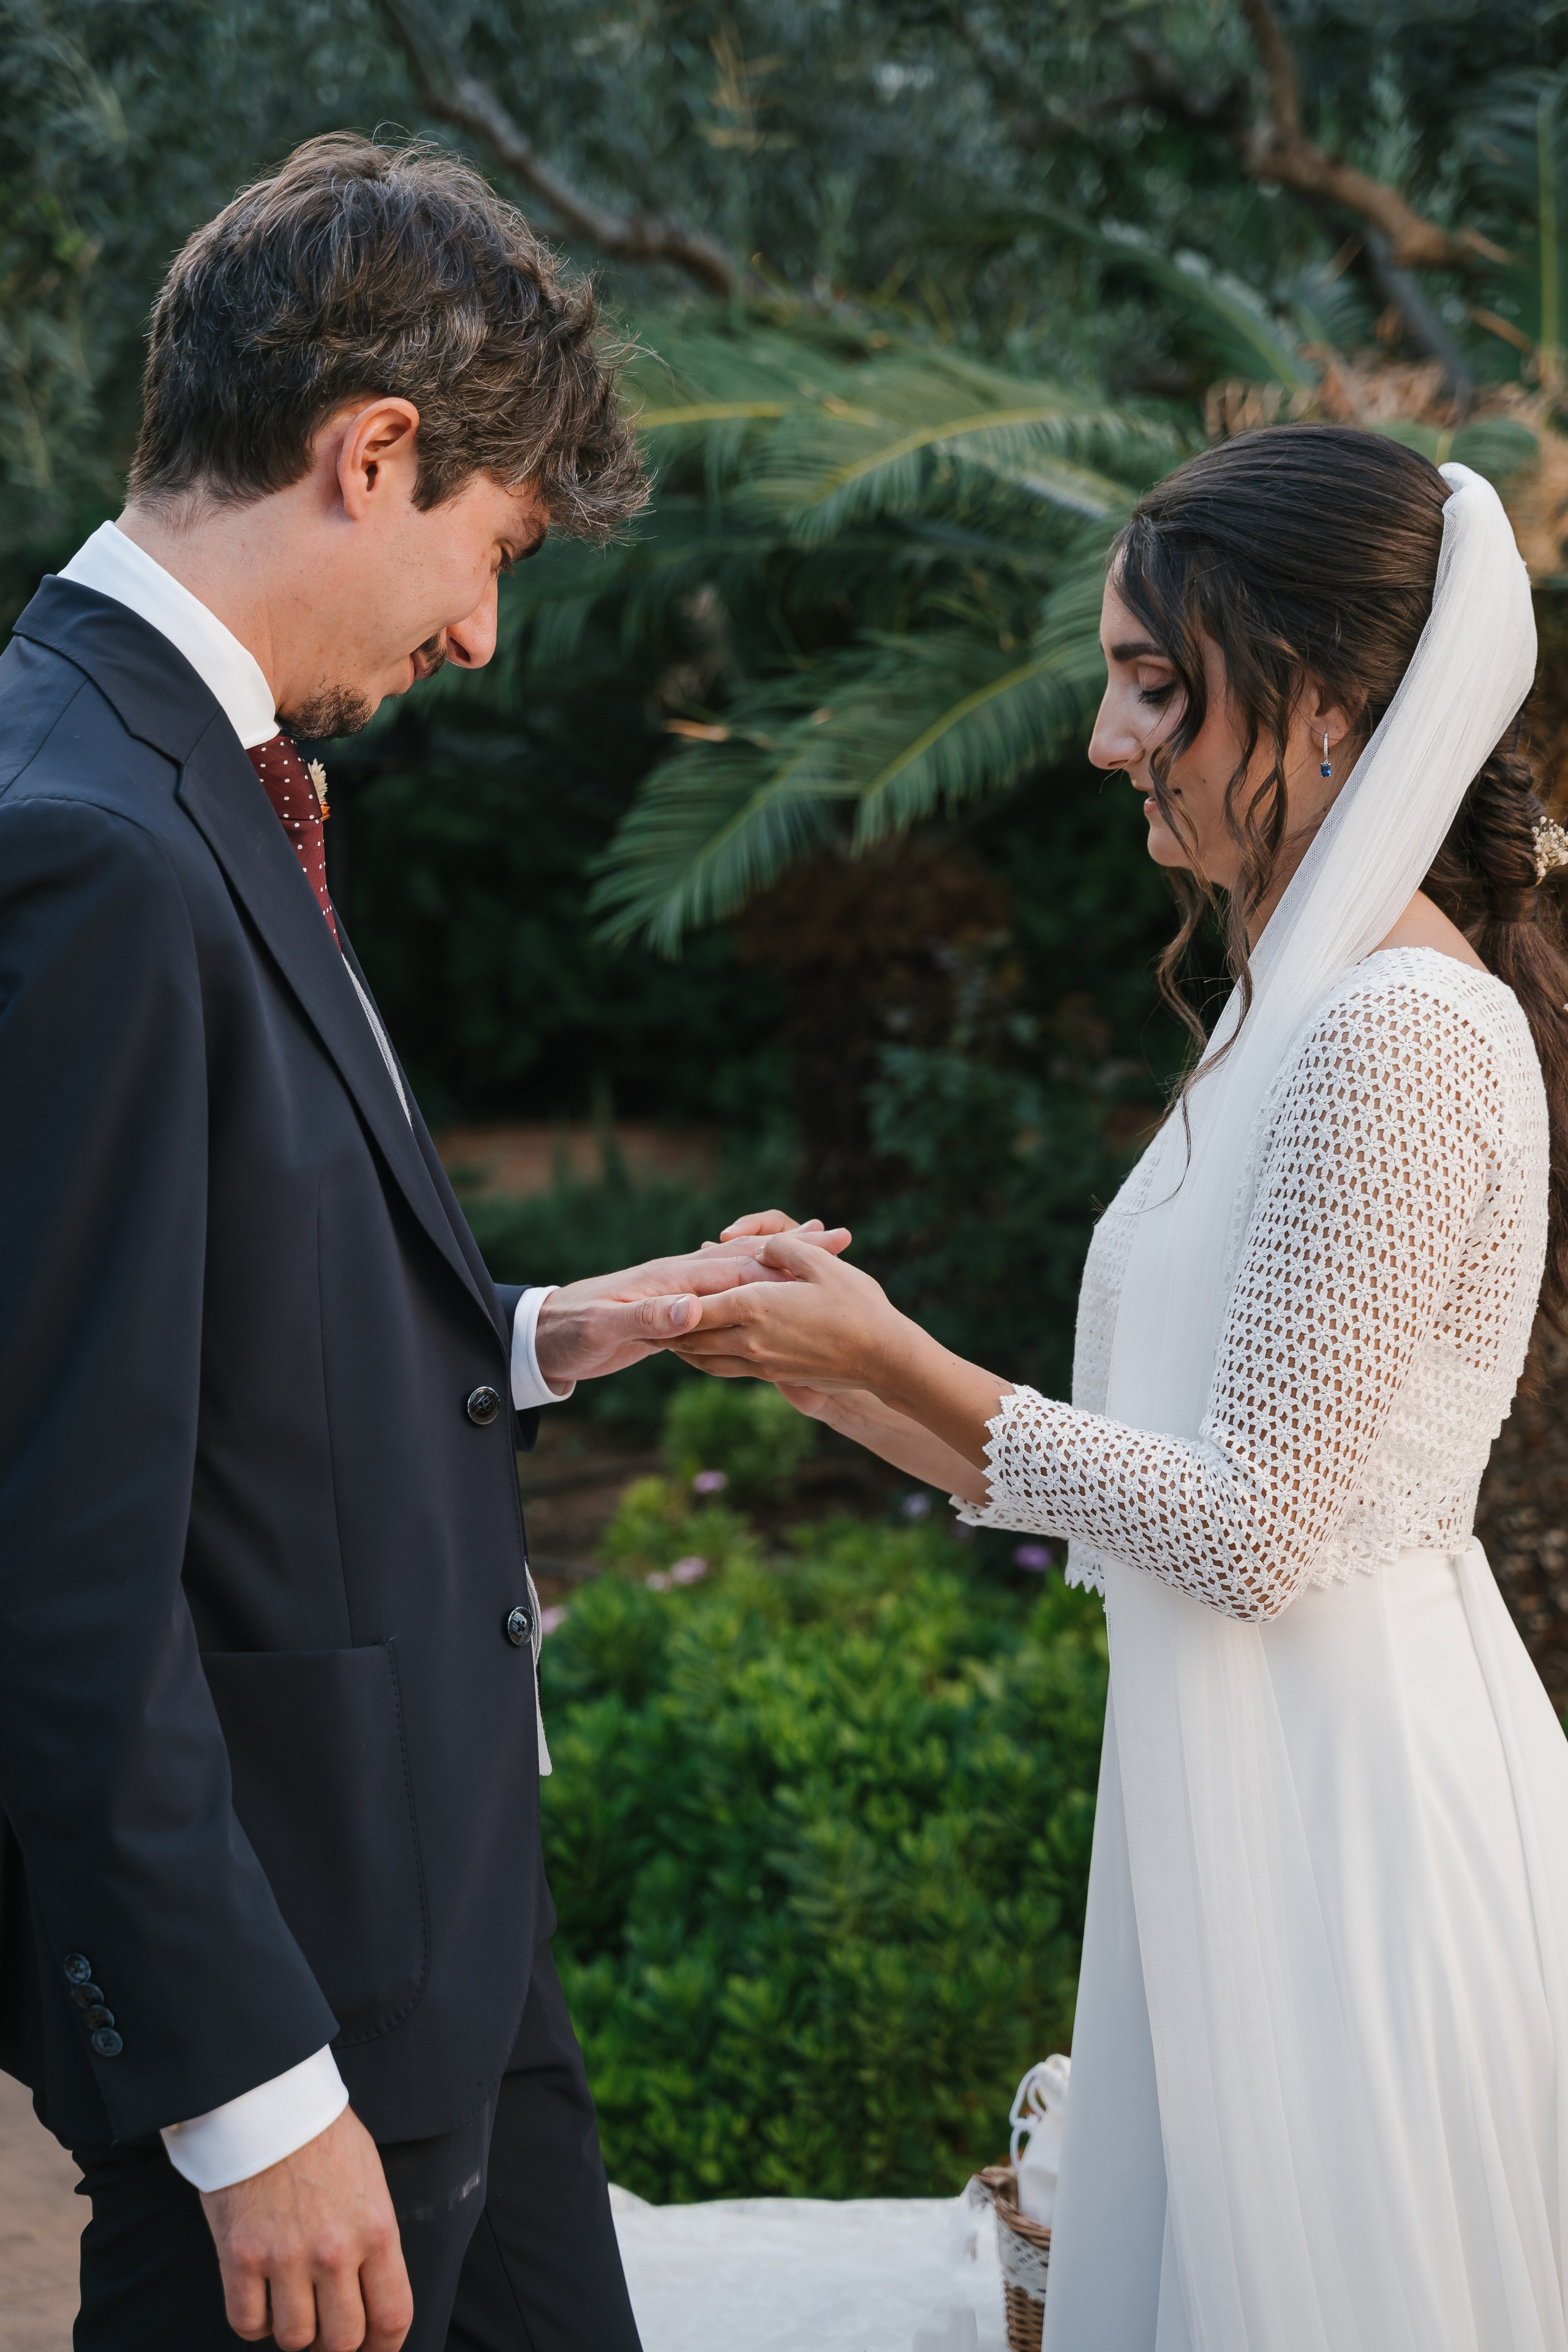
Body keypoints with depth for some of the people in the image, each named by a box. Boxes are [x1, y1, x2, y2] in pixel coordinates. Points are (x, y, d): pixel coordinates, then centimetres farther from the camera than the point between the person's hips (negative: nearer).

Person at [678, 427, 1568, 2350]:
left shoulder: (1400, 1037, -19)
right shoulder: (1302, 1004, 12)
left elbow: (1250, 1536, -20)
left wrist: (899, 1361, -12)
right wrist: (848, 1378, 7)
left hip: (1345, 1819, -9)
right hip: (1245, 1807, 9)